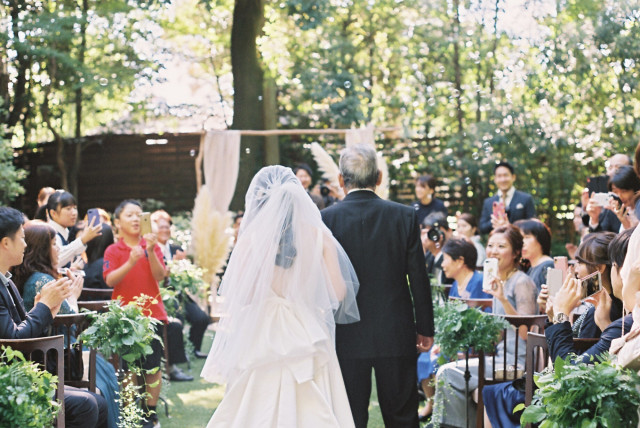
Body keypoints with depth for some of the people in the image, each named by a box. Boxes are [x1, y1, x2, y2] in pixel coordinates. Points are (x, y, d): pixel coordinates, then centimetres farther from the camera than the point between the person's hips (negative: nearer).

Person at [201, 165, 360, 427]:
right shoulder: (319, 236, -1)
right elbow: (339, 292, 0)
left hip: (263, 340, -2)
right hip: (307, 338, 2)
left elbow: (239, 295, -9)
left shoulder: (252, 237, -7)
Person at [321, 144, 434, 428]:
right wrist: (425, 329, 10)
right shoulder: (405, 216, -4)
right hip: (396, 337, 1)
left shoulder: (326, 219, -8)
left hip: (347, 338, -1)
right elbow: (419, 277, 0)